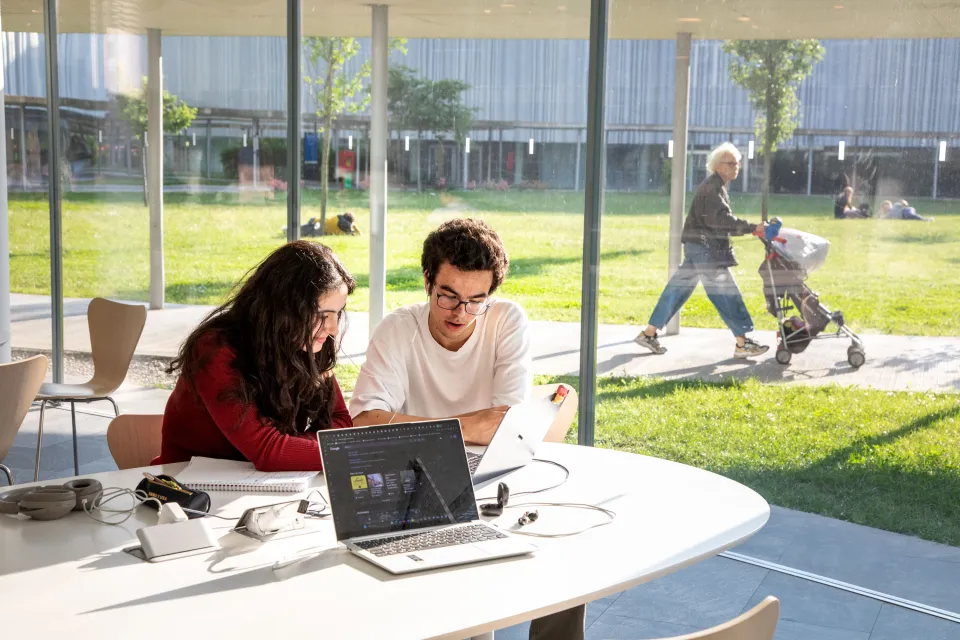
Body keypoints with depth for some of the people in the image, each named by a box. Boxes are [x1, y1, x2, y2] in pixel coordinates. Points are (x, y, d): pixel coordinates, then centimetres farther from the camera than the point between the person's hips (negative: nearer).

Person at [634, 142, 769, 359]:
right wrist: (752, 228, -27)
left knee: (679, 288, 11)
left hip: (698, 246, 11)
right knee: (726, 292, -9)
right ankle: (742, 343, -7)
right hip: (703, 246, -11)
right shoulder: (713, 187, -13)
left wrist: (750, 229, 16)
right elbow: (721, 219, -25)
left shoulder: (716, 186, 20)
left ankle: (649, 333, 15)